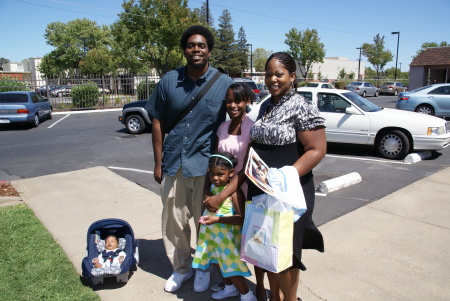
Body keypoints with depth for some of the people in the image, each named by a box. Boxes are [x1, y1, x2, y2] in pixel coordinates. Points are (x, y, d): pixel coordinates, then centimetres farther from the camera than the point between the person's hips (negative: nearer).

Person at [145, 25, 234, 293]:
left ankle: (204, 268, 36)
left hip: (206, 165, -2)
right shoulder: (169, 81, 1)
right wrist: (158, 162, 3)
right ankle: (181, 268, 36)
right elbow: (158, 123, 5)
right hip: (173, 163, 3)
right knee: (173, 221, 13)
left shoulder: (225, 84, -4)